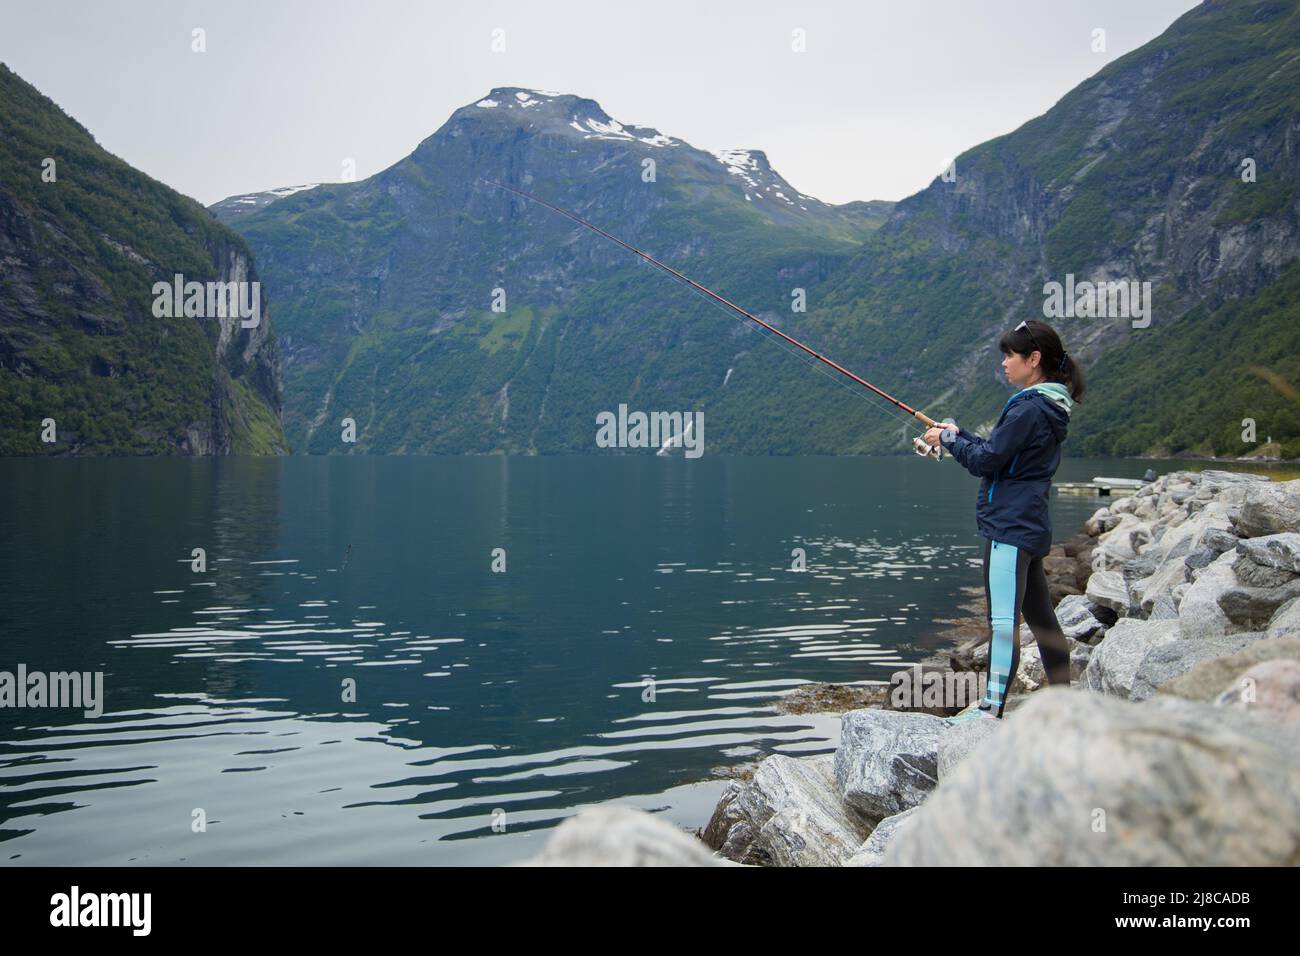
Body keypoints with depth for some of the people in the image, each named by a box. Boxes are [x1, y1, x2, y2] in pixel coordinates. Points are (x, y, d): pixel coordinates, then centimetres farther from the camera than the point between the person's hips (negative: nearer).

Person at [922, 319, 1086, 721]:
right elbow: (1001, 452, 23)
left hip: (1010, 527, -11)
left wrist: (949, 439, 0)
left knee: (1004, 619, -12)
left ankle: (992, 708, -13)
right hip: (1029, 526, 11)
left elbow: (986, 461, -15)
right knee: (1041, 617, 17)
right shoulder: (1048, 407, 15)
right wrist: (959, 434, 16)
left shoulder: (1029, 409, -16)